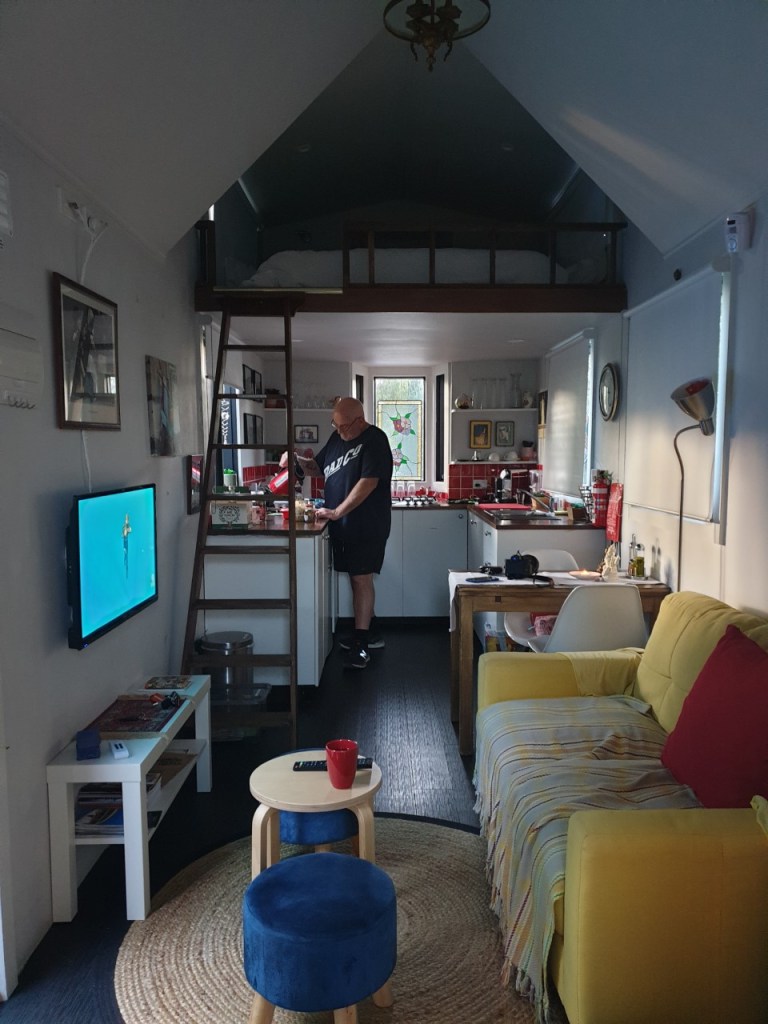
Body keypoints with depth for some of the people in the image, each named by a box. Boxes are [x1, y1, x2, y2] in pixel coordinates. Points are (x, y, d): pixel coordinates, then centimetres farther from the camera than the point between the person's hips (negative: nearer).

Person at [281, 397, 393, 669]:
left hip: (367, 525, -7)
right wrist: (299, 461, 0)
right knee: (356, 578, 13)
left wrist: (336, 512, -22)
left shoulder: (374, 440, -12)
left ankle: (361, 644, -5)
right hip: (343, 525, 8)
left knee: (361, 578, -8)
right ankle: (368, 632, 26)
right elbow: (318, 468, 22)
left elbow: (369, 481, -21)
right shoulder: (337, 438, 13)